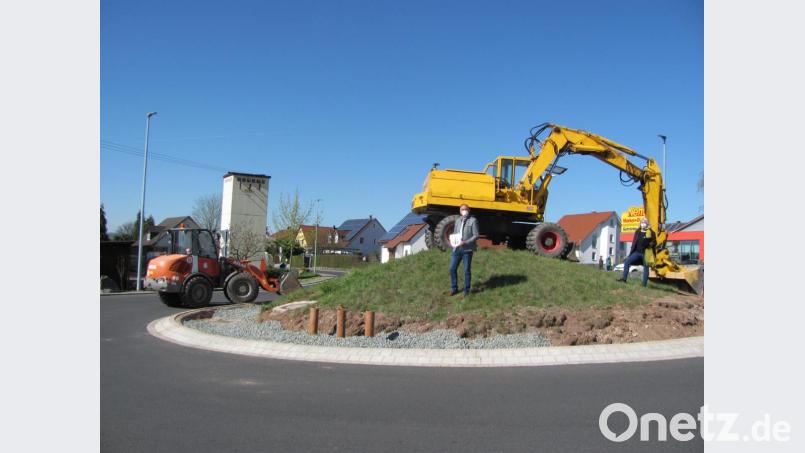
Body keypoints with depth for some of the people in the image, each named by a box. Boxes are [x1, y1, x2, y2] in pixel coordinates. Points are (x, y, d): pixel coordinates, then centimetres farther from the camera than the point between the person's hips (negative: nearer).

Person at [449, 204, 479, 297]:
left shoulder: (473, 220, -3)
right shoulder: (458, 220, 15)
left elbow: (476, 235, -9)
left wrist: (465, 242, -19)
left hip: (467, 249, -5)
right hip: (457, 248, 5)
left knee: (467, 270, 2)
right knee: (452, 268, 5)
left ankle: (466, 290, 13)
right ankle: (454, 288, 20)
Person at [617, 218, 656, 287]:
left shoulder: (651, 232, -1)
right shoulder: (638, 232, 10)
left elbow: (654, 242, 2)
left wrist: (651, 244, -22)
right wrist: (631, 252, 9)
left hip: (645, 253, -4)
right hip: (637, 252, 4)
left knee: (646, 268, 3)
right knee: (627, 261, -10)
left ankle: (644, 284, 7)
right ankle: (624, 278, -10)